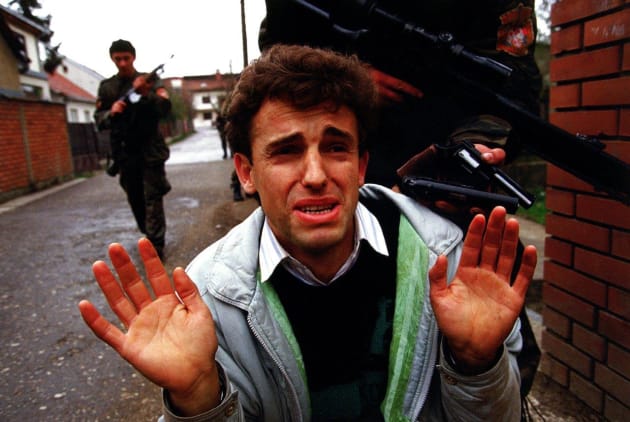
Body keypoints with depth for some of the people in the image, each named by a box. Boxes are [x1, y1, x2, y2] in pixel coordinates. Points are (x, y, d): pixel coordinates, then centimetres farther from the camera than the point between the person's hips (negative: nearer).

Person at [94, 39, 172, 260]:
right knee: (134, 199, 13)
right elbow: (98, 119, 7)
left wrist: (147, 93, -32)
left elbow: (165, 107, -14)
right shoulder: (106, 87, 9)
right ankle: (149, 235, 30)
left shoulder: (150, 80, -1)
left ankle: (156, 244, -4)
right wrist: (110, 113, -14)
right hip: (124, 152, 4)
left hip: (150, 150, -4)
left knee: (152, 197, -6)